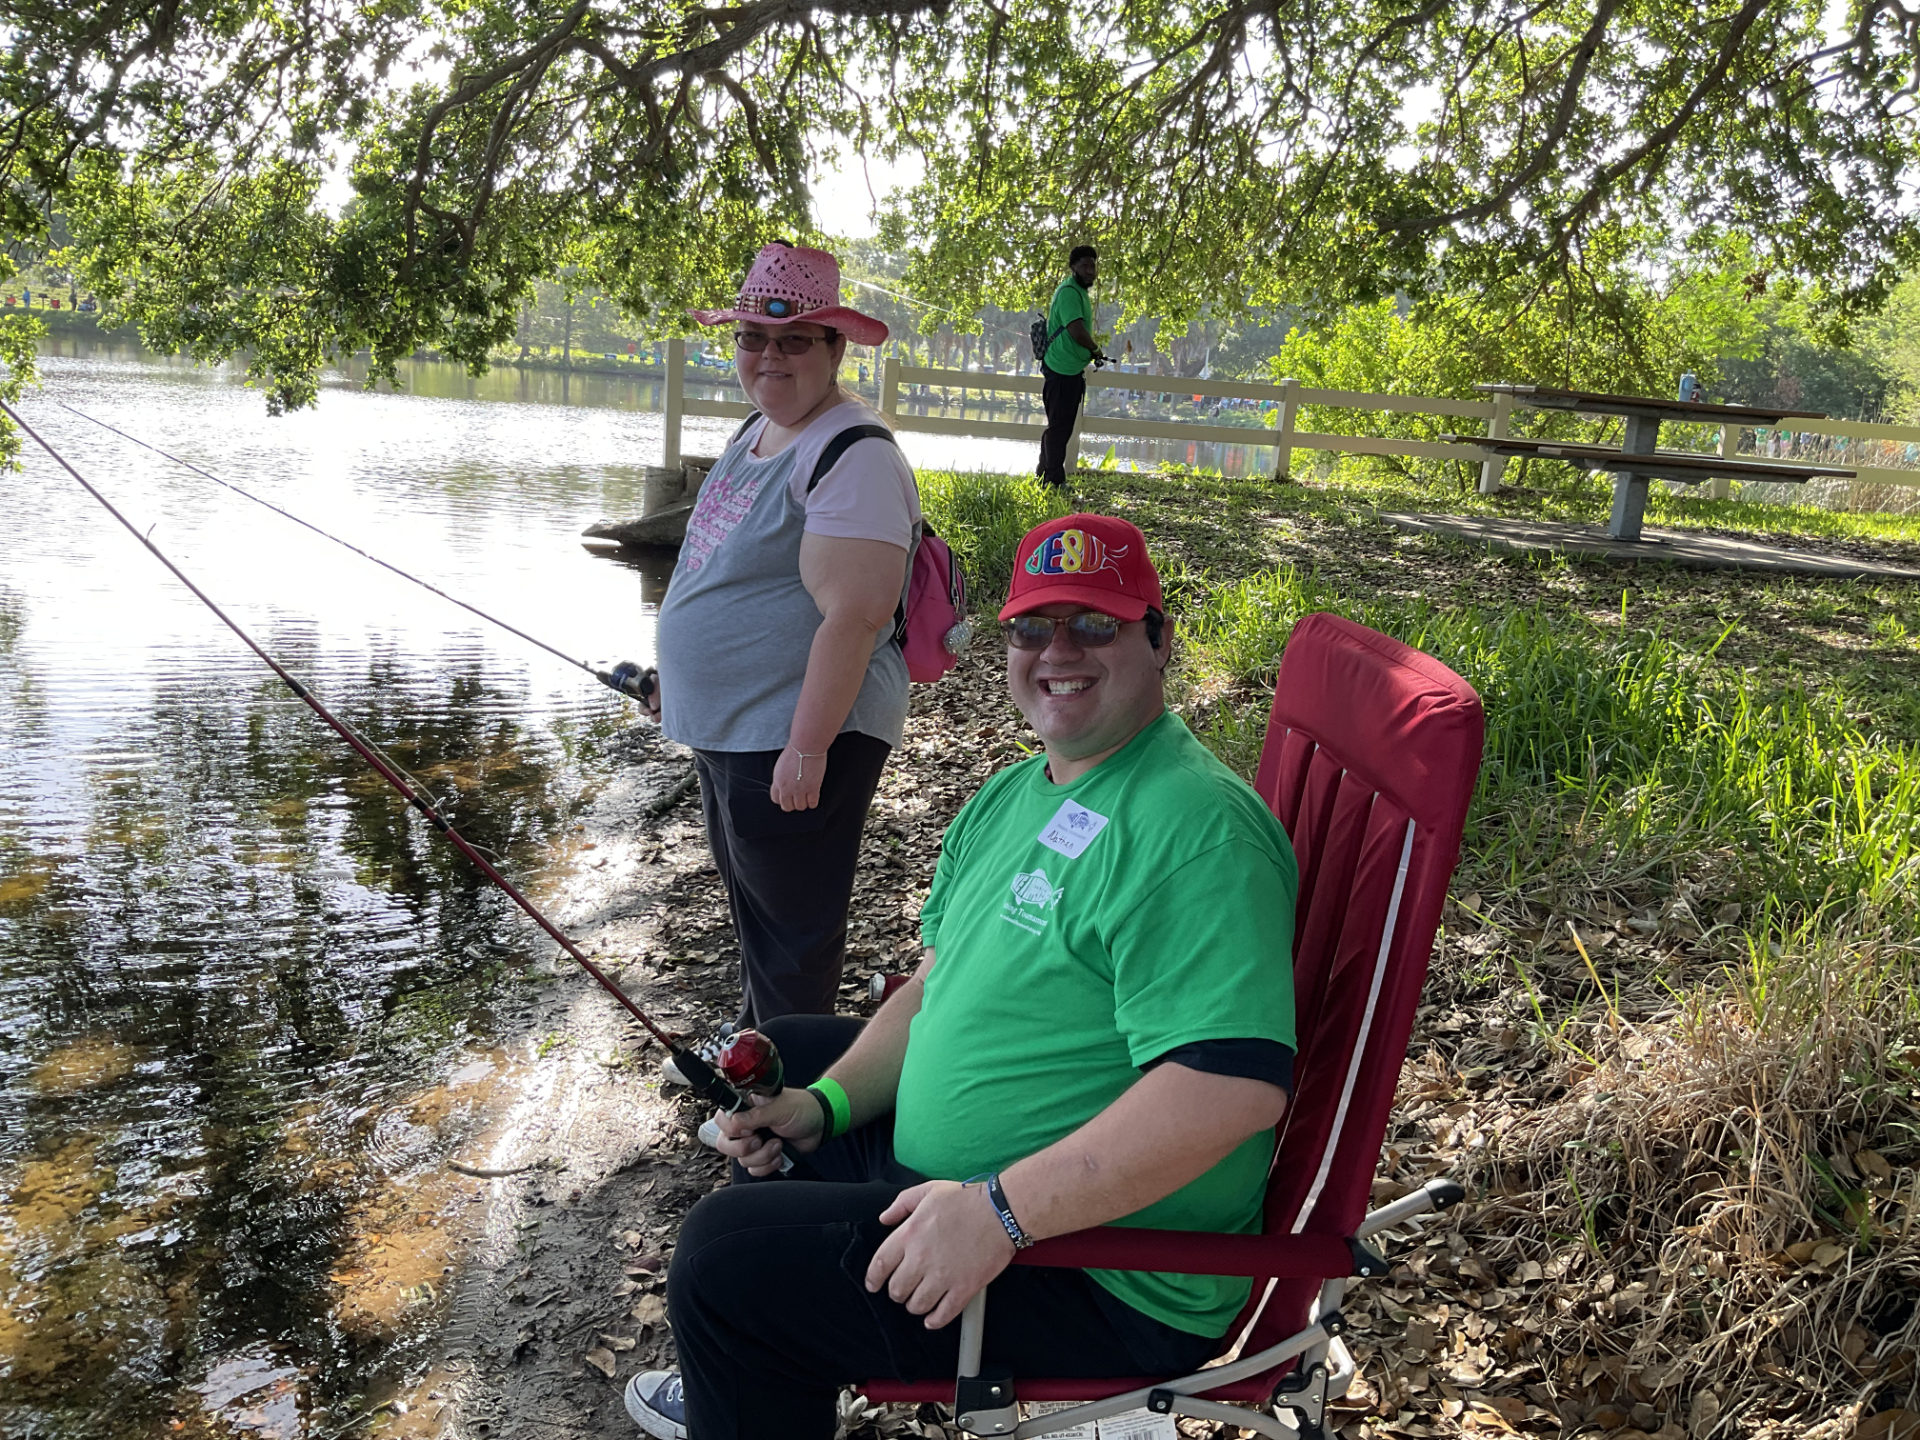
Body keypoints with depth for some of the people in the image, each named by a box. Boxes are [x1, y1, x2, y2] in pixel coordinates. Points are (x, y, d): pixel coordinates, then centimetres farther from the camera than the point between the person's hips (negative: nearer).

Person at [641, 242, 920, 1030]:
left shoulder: (854, 456, -21)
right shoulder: (756, 432, 11)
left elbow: (853, 615, -28)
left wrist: (807, 746, -29)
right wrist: (681, 673, 25)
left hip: (796, 736, -10)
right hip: (726, 726, 10)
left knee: (791, 926, 4)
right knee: (747, 896, 25)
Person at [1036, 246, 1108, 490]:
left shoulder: (1081, 292, 15)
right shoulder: (1069, 292, -17)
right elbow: (1077, 332, -28)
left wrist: (1091, 352, 9)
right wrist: (1096, 349, -10)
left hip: (1072, 370, 10)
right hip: (1061, 370, -10)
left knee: (1061, 426, 16)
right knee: (1059, 426, -6)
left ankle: (1044, 475, 24)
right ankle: (1054, 480, -1)